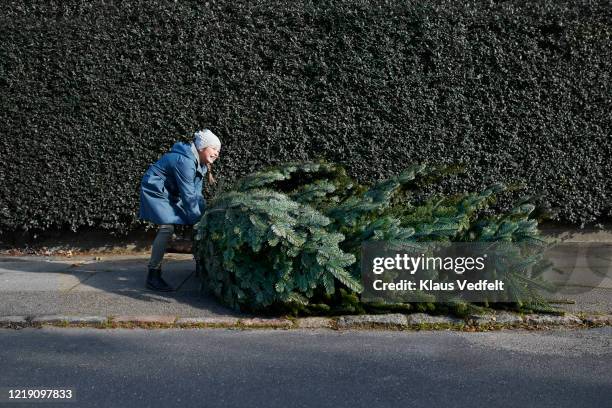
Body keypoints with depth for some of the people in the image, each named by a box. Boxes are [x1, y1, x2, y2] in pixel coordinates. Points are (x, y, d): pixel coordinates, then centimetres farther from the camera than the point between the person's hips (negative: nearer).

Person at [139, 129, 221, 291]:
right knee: (167, 227, -22)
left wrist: (203, 214, -5)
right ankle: (153, 276, -20)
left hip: (170, 192, 10)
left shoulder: (201, 163, 0)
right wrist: (198, 219, -22)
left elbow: (197, 193, 3)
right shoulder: (185, 162, -30)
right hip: (155, 190, -10)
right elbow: (188, 196, -28)